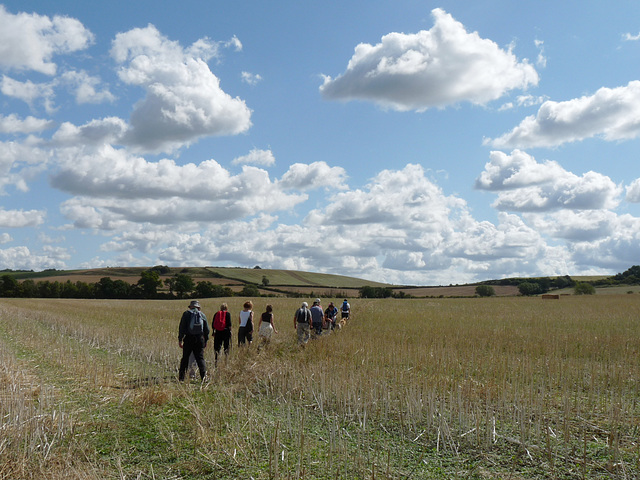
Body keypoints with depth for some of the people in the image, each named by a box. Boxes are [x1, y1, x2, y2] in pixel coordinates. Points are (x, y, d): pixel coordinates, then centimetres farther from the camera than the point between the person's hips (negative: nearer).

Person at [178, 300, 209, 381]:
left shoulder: (186, 313, 4)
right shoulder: (202, 315, 11)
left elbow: (182, 327, -2)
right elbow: (207, 330, 12)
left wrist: (180, 339, 0)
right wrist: (205, 341, 19)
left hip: (189, 339, -1)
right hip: (200, 339, 2)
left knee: (185, 358, 6)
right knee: (200, 358, 4)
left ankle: (181, 378, 7)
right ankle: (204, 376, -6)